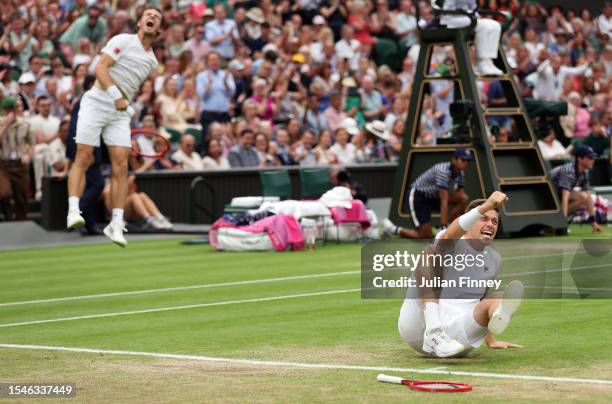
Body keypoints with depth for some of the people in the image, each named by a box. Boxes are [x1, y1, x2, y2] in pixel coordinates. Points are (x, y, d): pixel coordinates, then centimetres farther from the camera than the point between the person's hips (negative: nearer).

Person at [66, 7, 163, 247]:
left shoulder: (152, 61, 16)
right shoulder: (123, 41, -3)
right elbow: (100, 68, -13)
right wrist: (116, 95, -22)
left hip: (120, 113, 5)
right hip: (97, 103, -5)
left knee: (121, 165, -6)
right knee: (84, 158, -12)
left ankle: (116, 224, -6)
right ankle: (73, 210, -13)